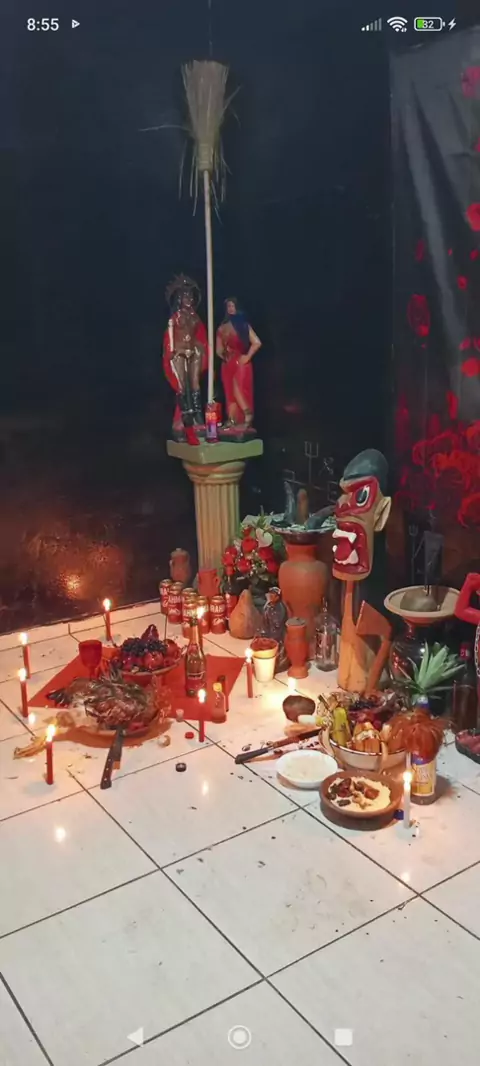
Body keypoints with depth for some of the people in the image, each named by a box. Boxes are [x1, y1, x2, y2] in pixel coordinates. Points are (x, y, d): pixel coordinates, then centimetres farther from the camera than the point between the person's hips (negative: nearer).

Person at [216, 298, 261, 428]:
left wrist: (248, 356, -5)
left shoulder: (243, 325, -1)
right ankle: (232, 421, 5)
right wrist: (222, 355, -6)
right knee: (230, 393, 4)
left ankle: (247, 415, -8)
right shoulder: (222, 328, 11)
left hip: (241, 362, -4)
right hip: (227, 364, 4)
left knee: (238, 390, -10)